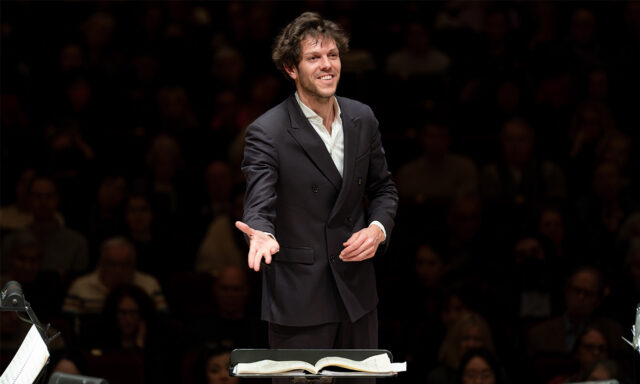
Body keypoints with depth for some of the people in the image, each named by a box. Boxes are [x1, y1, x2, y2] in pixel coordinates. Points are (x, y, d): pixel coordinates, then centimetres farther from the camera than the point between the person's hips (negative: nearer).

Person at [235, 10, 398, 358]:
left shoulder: (362, 119, 4)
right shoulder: (266, 133, -13)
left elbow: (383, 188, 15)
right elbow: (258, 206, -20)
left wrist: (378, 229, -6)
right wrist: (262, 236, -43)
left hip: (357, 291, 5)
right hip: (298, 300, -5)